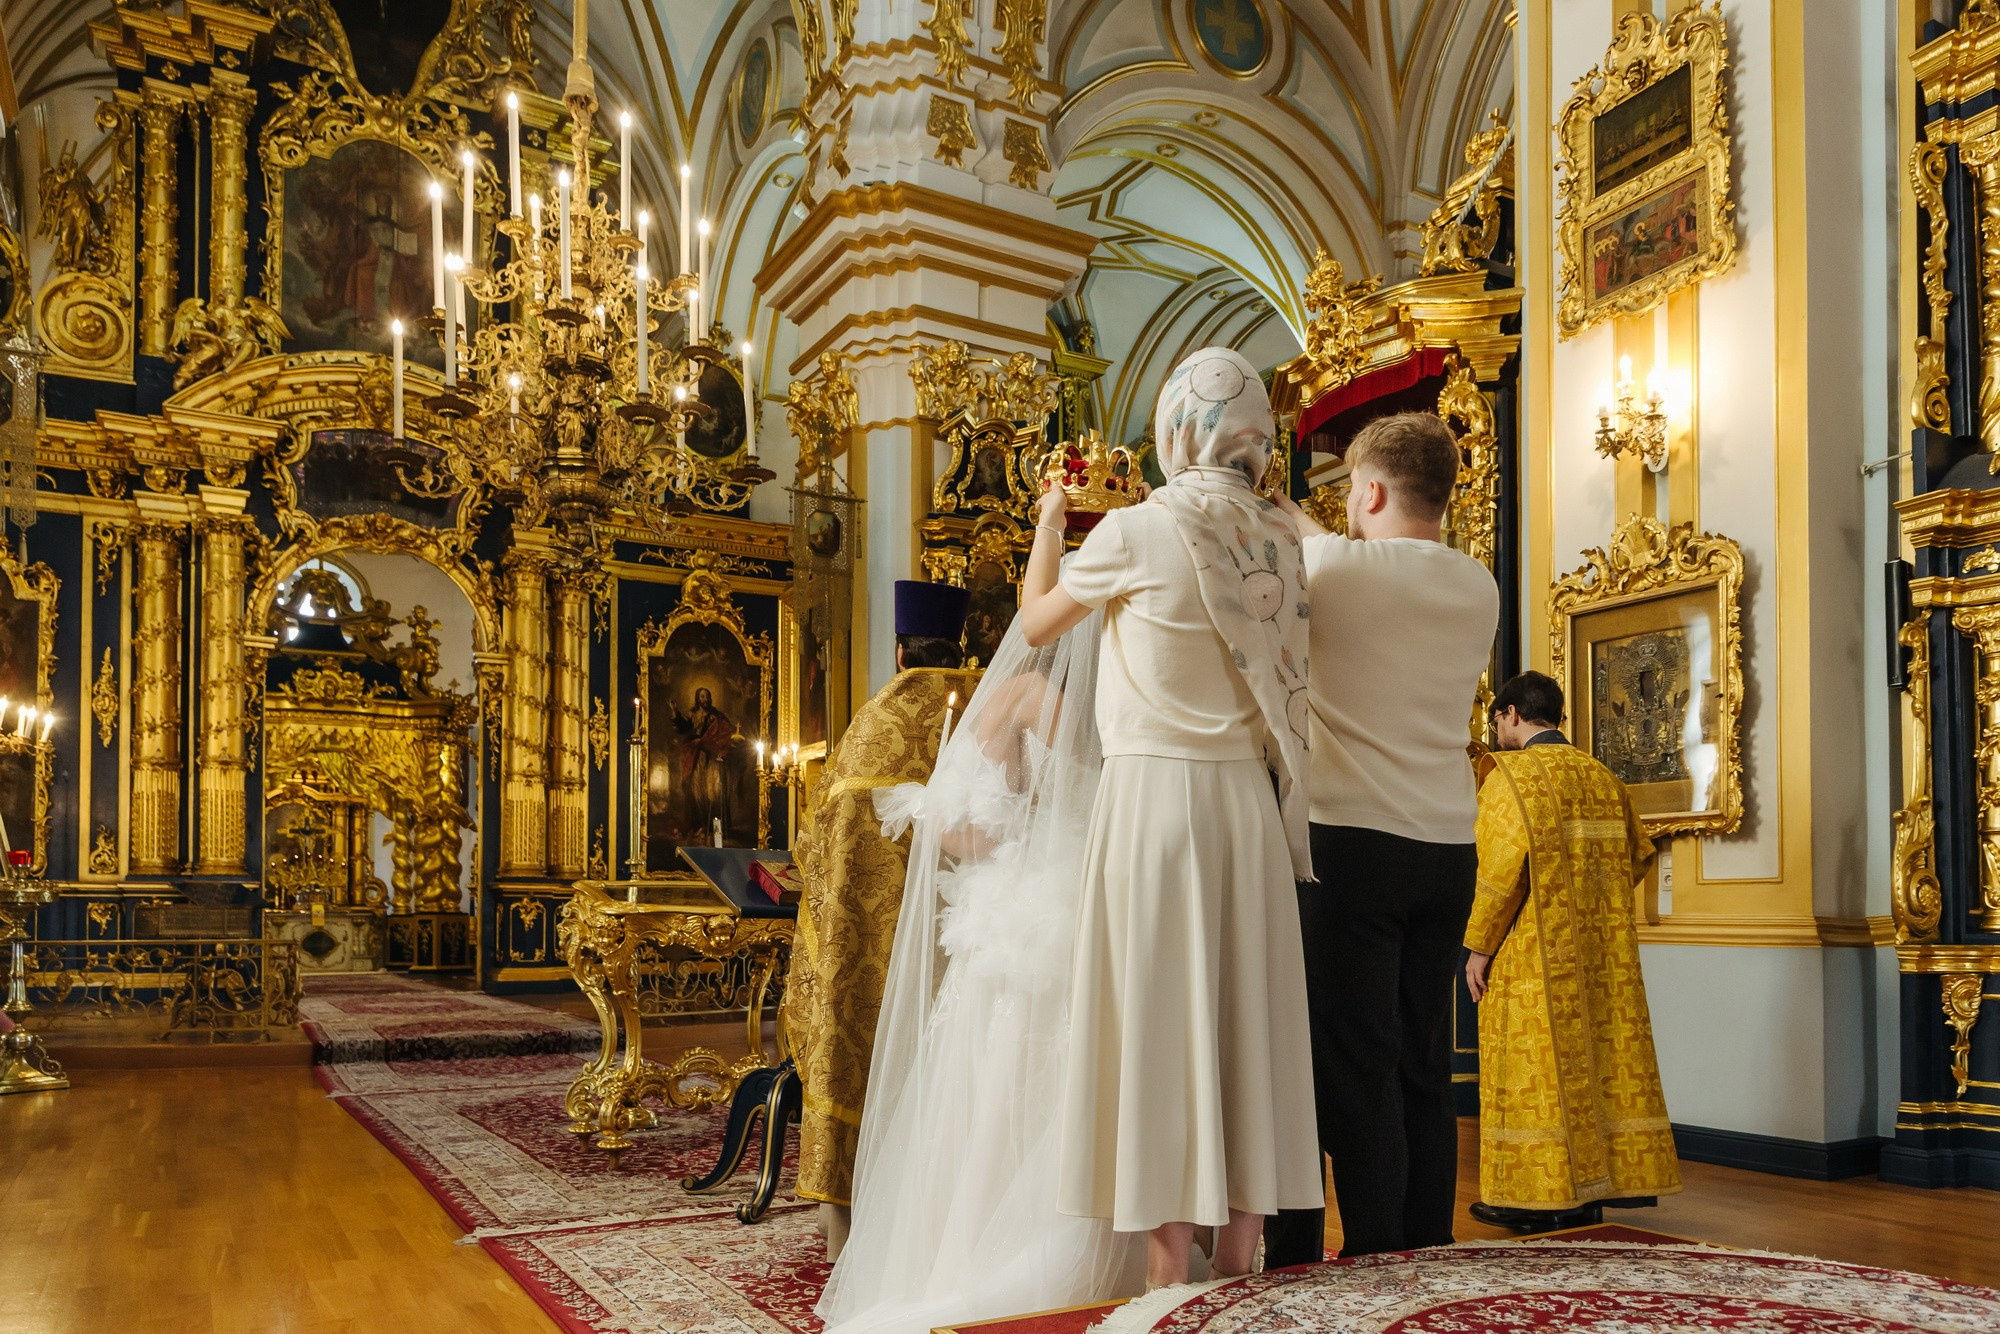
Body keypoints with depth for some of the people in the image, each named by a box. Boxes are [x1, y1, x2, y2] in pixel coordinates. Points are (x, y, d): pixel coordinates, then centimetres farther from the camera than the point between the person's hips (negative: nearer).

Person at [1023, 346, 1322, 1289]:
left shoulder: (1137, 531, -8)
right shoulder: (1278, 543, 6)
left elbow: (1036, 621, 6)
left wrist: (1048, 523, 24)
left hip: (1154, 794, -5)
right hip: (1248, 799, 5)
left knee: (1157, 1026, 0)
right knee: (1242, 1021, 9)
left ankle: (1168, 1280, 4)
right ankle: (1239, 1264, 17)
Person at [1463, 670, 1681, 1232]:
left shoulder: (1512, 773, -10)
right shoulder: (1602, 777, 11)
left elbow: (1501, 866, -18)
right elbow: (1636, 857, 12)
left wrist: (1478, 945, -12)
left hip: (1533, 954, -6)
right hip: (1601, 952, 7)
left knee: (1535, 1063, -1)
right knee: (1600, 1054, 9)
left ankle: (1534, 1196, 2)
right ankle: (1589, 1194, 15)